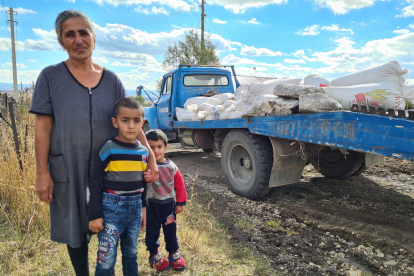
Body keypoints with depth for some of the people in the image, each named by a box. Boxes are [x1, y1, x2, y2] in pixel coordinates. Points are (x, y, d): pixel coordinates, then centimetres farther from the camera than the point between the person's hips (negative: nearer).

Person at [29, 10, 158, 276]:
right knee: (76, 227, 13)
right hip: (69, 168, -1)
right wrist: (42, 172, -8)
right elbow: (43, 127, -4)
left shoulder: (111, 79, 2)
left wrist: (151, 157, -7)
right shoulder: (51, 76, -3)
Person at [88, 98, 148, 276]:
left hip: (135, 208, 5)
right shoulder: (109, 150, -13)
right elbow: (95, 184, -10)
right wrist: (95, 215, -10)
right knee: (106, 261, 1)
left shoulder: (143, 152, 2)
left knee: (131, 254, 20)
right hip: (112, 208, -5)